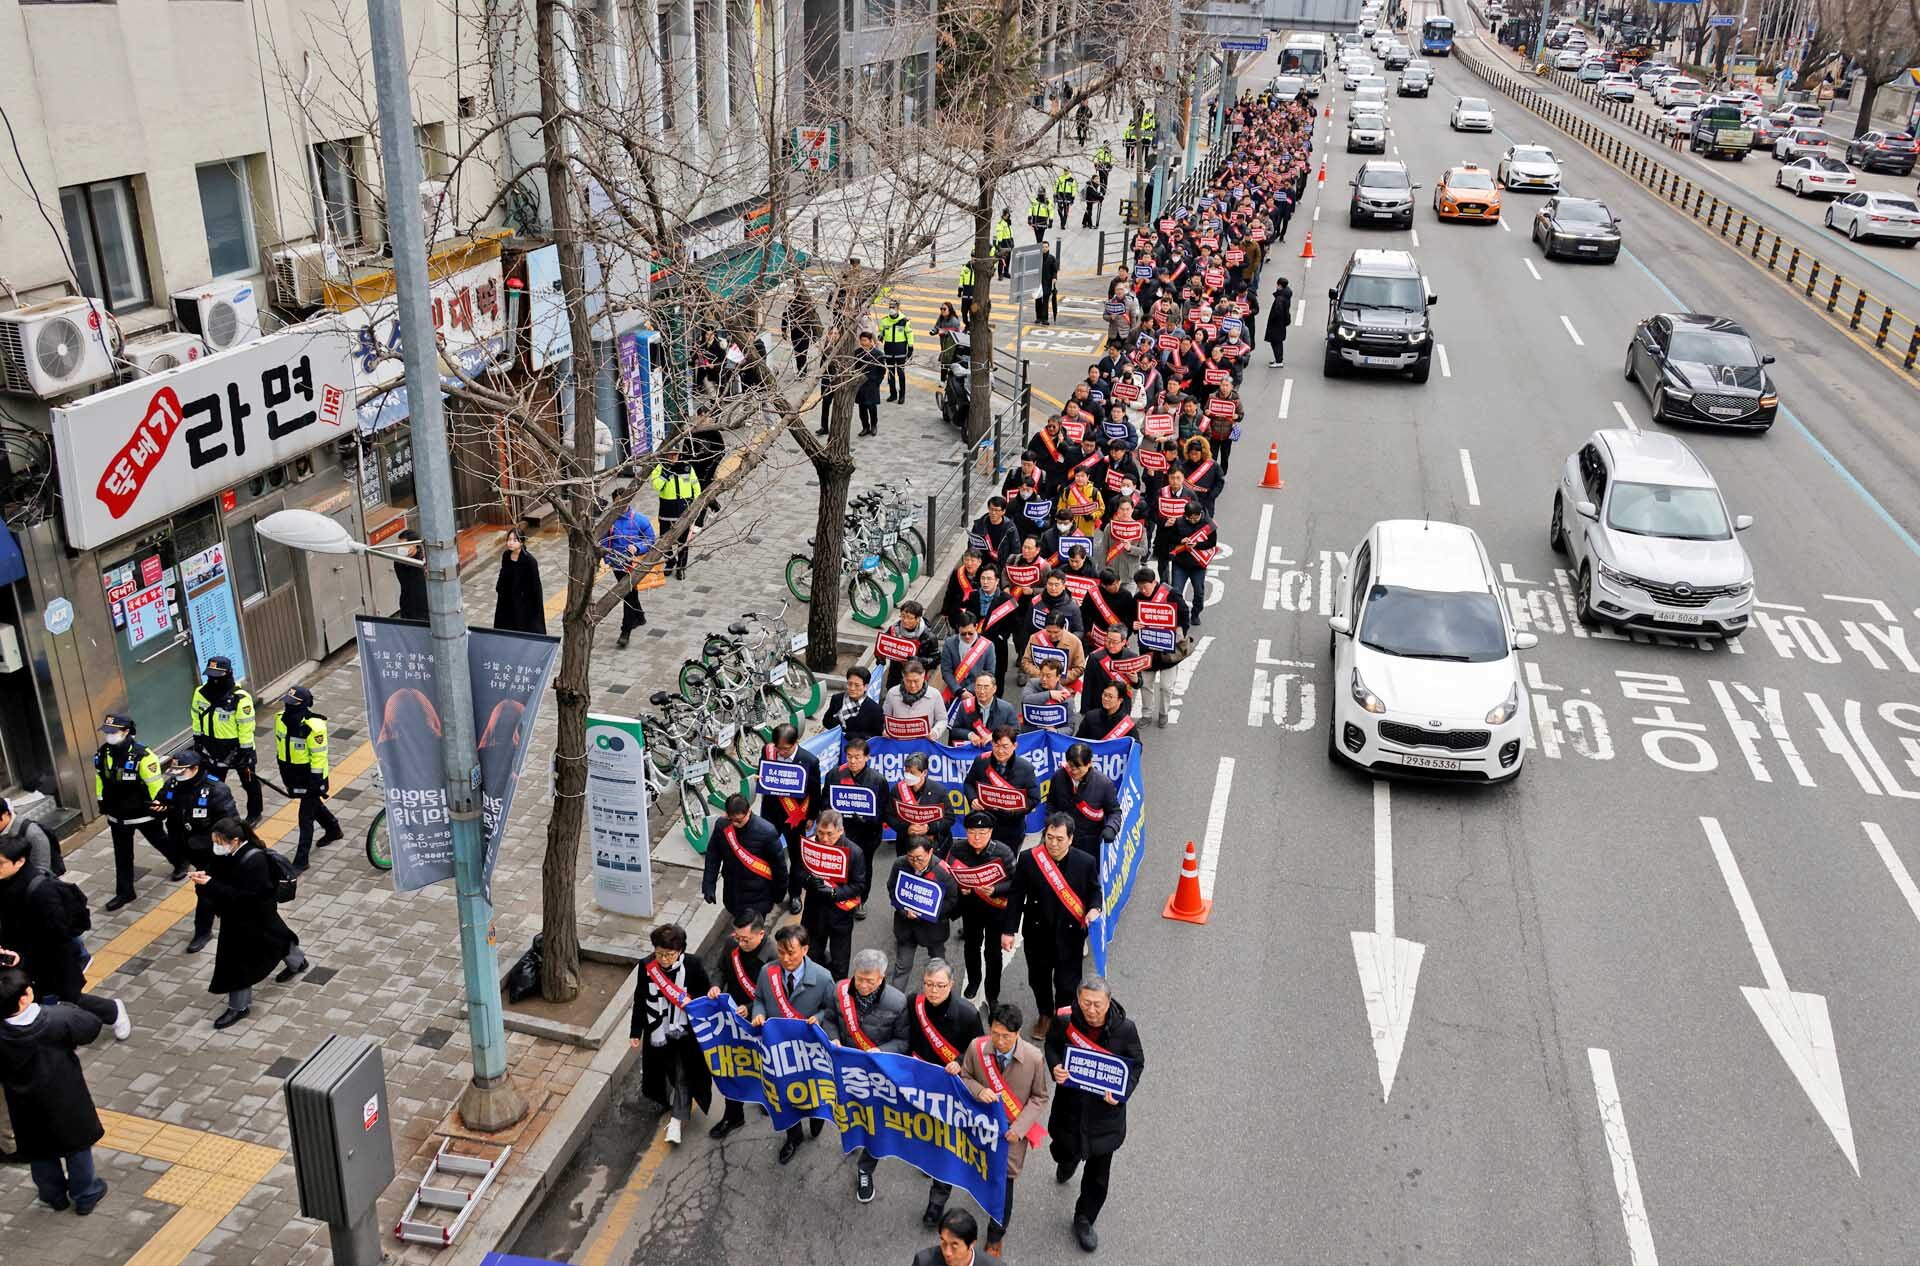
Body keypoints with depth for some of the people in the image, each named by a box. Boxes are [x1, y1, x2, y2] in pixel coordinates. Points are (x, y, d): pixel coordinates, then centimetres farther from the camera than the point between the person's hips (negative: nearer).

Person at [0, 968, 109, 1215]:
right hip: (66, 1102, -2)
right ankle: (86, 1196, 34)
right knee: (77, 1147, 20)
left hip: (28, 1109, 2)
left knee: (40, 1153, 25)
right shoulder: (58, 1018, -28)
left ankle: (54, 1197, 44)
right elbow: (92, 1026, -11)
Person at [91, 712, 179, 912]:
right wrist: (102, 803, 14)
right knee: (122, 855, 11)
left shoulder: (141, 755, -26)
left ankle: (181, 862, 45)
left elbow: (155, 784, -19)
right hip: (117, 815, 5)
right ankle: (124, 892, 21)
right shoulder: (102, 754, -6)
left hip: (143, 813, -5)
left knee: (160, 841, 18)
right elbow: (100, 779, 10)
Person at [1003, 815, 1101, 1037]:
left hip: (1070, 934, -1)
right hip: (1037, 932, 1)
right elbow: (1016, 896, -5)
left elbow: (1094, 891, 4)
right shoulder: (1028, 859, -13)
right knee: (1038, 978, 19)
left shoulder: (1086, 862, -13)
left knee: (1067, 982, 6)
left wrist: (1094, 909, -18)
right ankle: (1045, 1014, 46)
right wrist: (1009, 931, -5)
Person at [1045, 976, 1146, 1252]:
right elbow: (1052, 1045, 1)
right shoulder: (1065, 1022, -20)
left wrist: (1122, 1093, -23)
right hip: (1070, 1104, 1)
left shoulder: (1125, 1029, -22)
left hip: (1104, 1111, -1)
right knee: (1065, 1152, 24)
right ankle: (1067, 1162, 64)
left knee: (1098, 1172, 13)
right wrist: (1055, 1067, -20)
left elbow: (1137, 1064, -7)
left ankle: (1084, 1219, 39)